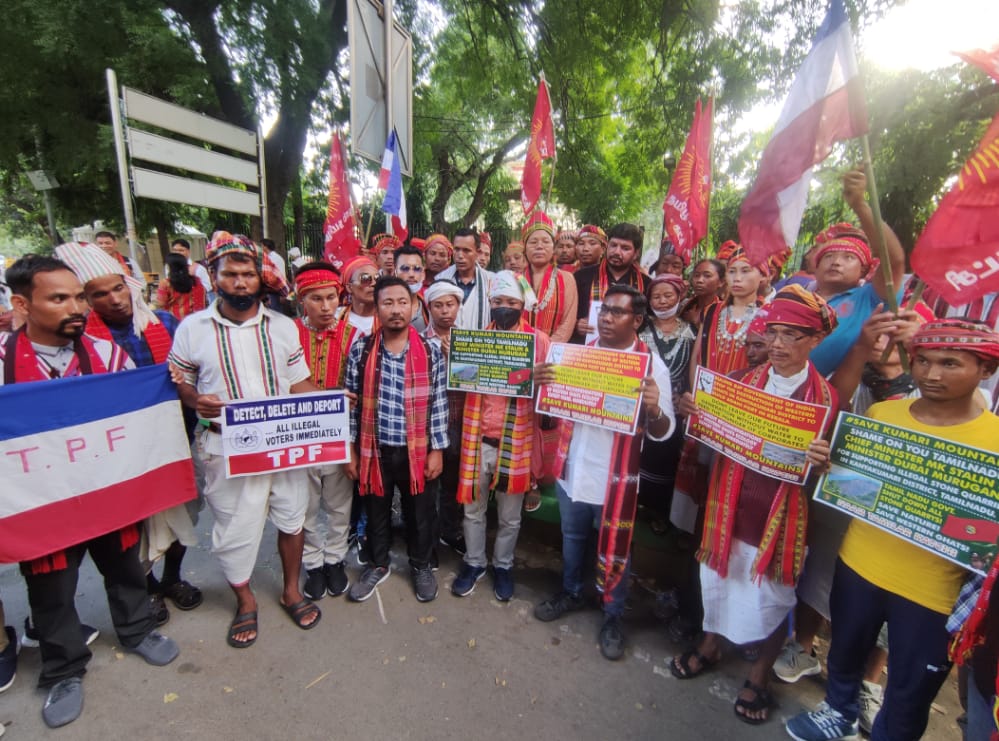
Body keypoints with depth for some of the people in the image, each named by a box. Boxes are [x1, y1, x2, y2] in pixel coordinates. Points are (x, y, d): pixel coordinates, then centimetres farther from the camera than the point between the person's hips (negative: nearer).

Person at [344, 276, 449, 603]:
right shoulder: (361, 350, -5)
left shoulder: (430, 352, -6)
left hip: (416, 450, 0)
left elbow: (438, 404, -4)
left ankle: (421, 565, 42)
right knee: (376, 511, 19)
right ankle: (378, 564, 45)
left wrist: (437, 450, -4)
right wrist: (351, 450, 0)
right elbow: (352, 402, -1)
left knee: (419, 512, 16)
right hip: (374, 449, 1)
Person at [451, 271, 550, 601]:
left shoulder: (539, 340, -5)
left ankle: (503, 566, 40)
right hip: (478, 440, 2)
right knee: (473, 509, 17)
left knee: (510, 516, 16)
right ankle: (474, 562, 40)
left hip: (517, 443, -2)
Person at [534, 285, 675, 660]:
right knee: (572, 536, 23)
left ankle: (613, 617, 37)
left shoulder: (651, 364, -13)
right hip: (573, 468, 4)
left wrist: (654, 408, -37)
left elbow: (663, 432, -14)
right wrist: (543, 380, -12)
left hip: (616, 476, -4)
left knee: (614, 549, 13)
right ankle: (571, 593, 48)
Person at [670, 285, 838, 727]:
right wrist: (698, 416, -14)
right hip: (730, 505, 3)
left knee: (771, 596, 14)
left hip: (782, 516, -2)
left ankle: (759, 676, 41)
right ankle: (710, 646, 47)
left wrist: (822, 461, -27)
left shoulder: (827, 398, -10)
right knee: (719, 580, 20)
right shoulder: (741, 381, -2)